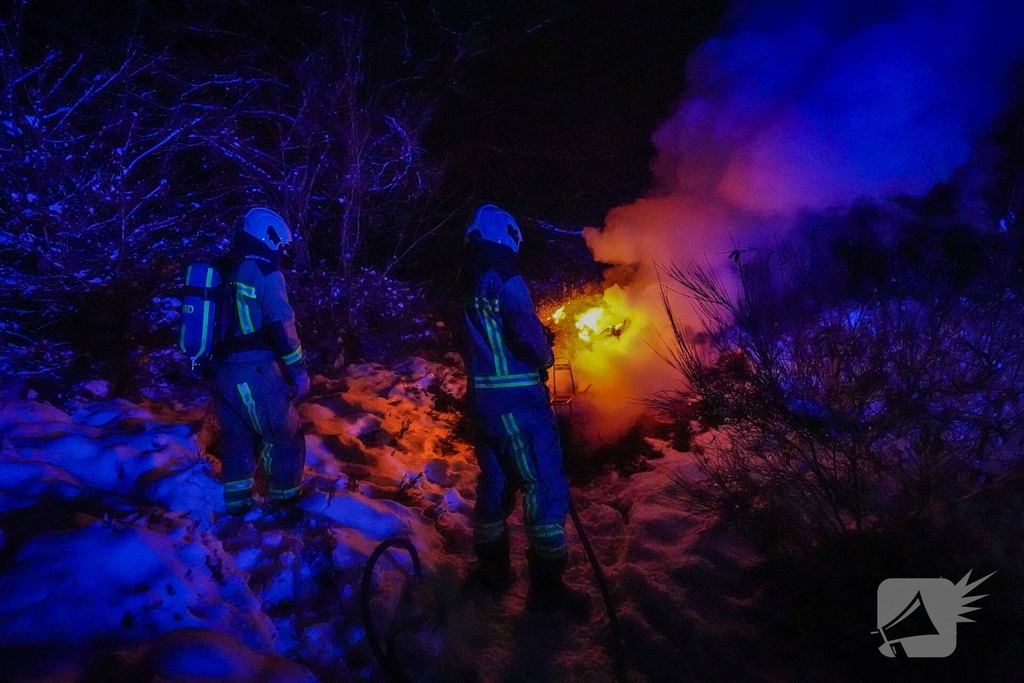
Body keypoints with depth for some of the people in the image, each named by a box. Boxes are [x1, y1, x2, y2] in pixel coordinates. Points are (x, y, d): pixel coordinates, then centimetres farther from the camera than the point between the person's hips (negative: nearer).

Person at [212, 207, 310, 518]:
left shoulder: (224, 273, 13)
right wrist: (298, 371, -9)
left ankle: (237, 504, 27)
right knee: (283, 437, 8)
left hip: (222, 372, 7)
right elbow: (281, 327, -16)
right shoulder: (265, 274, -10)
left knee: (236, 437, 20)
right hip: (256, 373, -7)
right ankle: (284, 501, 16)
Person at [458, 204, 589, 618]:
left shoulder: (469, 288, 8)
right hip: (517, 400, -8)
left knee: (495, 480, 18)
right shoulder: (506, 282, -15)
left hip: (483, 397, 8)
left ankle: (492, 567, 29)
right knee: (545, 486, -1)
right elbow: (527, 334, -23)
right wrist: (545, 355, -1)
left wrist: (539, 337, 16)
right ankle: (547, 586, 4)